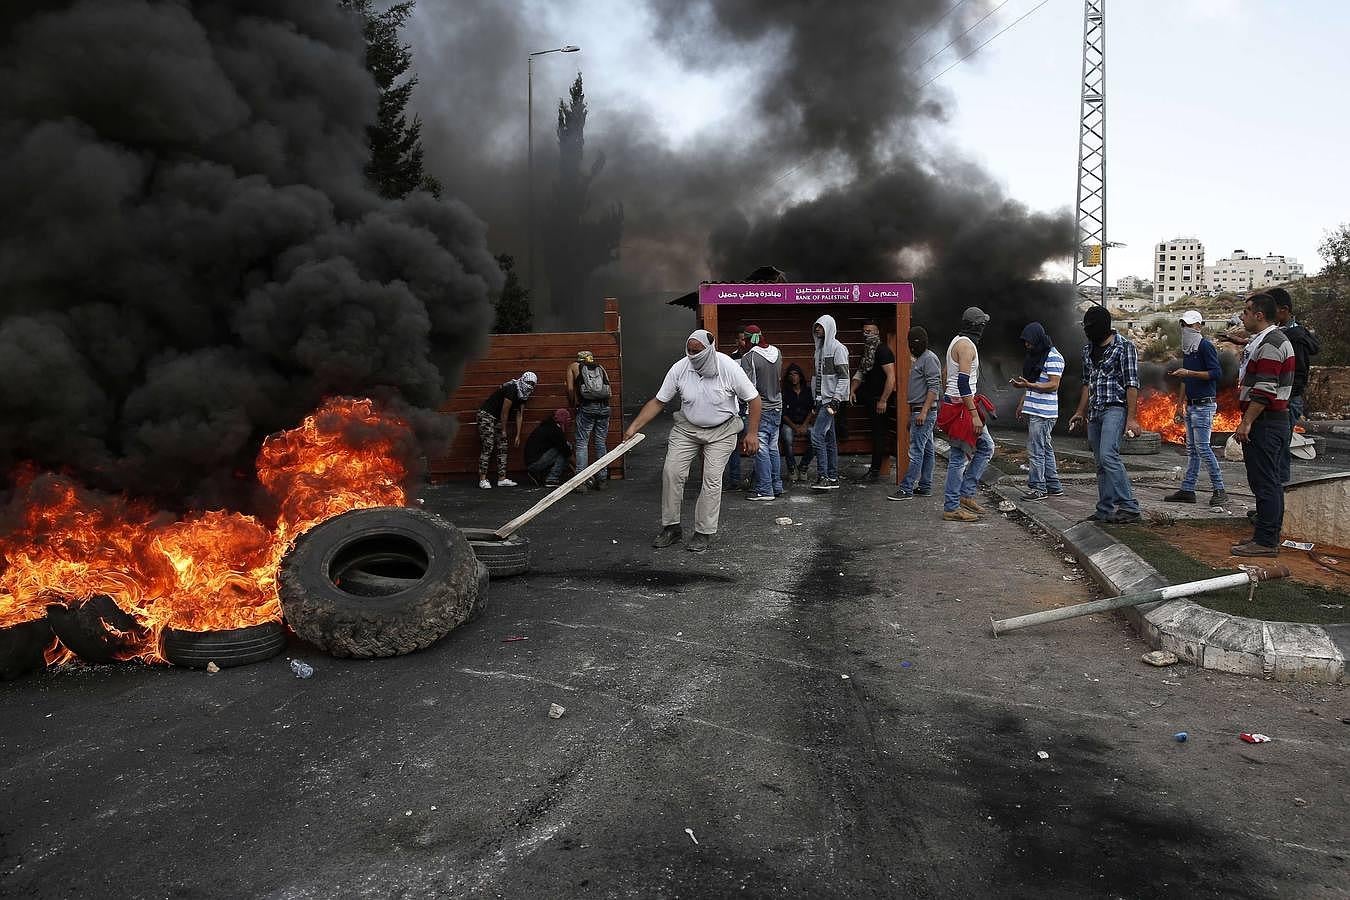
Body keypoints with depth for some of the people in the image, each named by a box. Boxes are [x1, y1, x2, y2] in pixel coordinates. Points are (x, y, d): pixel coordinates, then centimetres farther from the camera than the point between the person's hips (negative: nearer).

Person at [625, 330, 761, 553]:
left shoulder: (729, 368, -21)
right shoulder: (679, 369, -14)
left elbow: (753, 399, -11)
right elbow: (658, 402, -7)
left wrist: (752, 433, -13)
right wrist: (634, 427, -13)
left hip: (721, 431, -2)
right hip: (687, 427, 3)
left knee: (712, 479, -10)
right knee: (671, 472, -7)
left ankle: (704, 533, 0)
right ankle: (671, 527, 7)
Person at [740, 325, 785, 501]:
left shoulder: (748, 357, -15)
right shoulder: (777, 352, 5)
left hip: (760, 409, -7)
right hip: (777, 407, 7)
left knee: (761, 449, -3)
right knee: (773, 448, 14)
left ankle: (765, 490, -1)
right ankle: (777, 486, 20)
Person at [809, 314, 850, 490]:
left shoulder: (837, 348, -9)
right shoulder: (820, 348, 17)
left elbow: (844, 377, -14)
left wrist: (835, 400, -20)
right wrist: (816, 402, 17)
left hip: (831, 400, -9)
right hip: (822, 400, 9)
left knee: (817, 436, -15)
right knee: (829, 439, 9)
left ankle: (823, 477, -12)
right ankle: (833, 478, 13)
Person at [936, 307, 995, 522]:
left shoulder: (957, 341, 16)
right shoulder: (967, 345, -15)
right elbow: (963, 382, -23)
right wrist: (974, 414, -24)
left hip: (955, 404, 10)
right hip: (962, 407, -10)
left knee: (986, 447, 14)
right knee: (958, 458, -5)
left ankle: (966, 494, 12)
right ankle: (951, 508, 2)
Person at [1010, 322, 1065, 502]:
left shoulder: (1053, 357, -12)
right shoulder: (1034, 355, 17)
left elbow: (1053, 385, -17)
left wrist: (1027, 385, -26)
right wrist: (1022, 403, 19)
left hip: (1043, 413, -10)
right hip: (1033, 411, 10)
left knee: (1036, 450, -9)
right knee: (1046, 449, 14)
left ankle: (1037, 488, -3)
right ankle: (1054, 486, 21)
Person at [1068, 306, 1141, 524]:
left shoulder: (1124, 348, -6)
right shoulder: (1088, 350, 15)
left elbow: (1132, 385, -11)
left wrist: (1132, 418, -17)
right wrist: (1080, 412, 20)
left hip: (1115, 409, -7)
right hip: (1095, 412, 7)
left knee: (1108, 455, -22)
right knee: (1101, 463, 7)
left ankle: (1129, 507, -20)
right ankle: (1105, 510, 10)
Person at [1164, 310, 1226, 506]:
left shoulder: (1205, 346, -9)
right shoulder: (1187, 349, 17)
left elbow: (1216, 373, -17)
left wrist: (1189, 373, -22)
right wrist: (1181, 405, 21)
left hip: (1204, 405, -9)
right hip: (1191, 406, 9)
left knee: (1202, 447, -10)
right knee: (1192, 450, 9)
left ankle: (1219, 489, -2)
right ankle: (1187, 490, 12)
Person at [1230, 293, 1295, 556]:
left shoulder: (1269, 344, -16)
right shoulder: (1268, 340, 20)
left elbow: (1265, 391, -23)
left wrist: (1246, 423, -21)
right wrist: (1248, 421, 24)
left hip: (1265, 423, -11)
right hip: (1275, 420, 11)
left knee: (1265, 482, -8)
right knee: (1270, 482, 14)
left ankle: (1265, 542, -5)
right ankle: (1269, 536, 21)